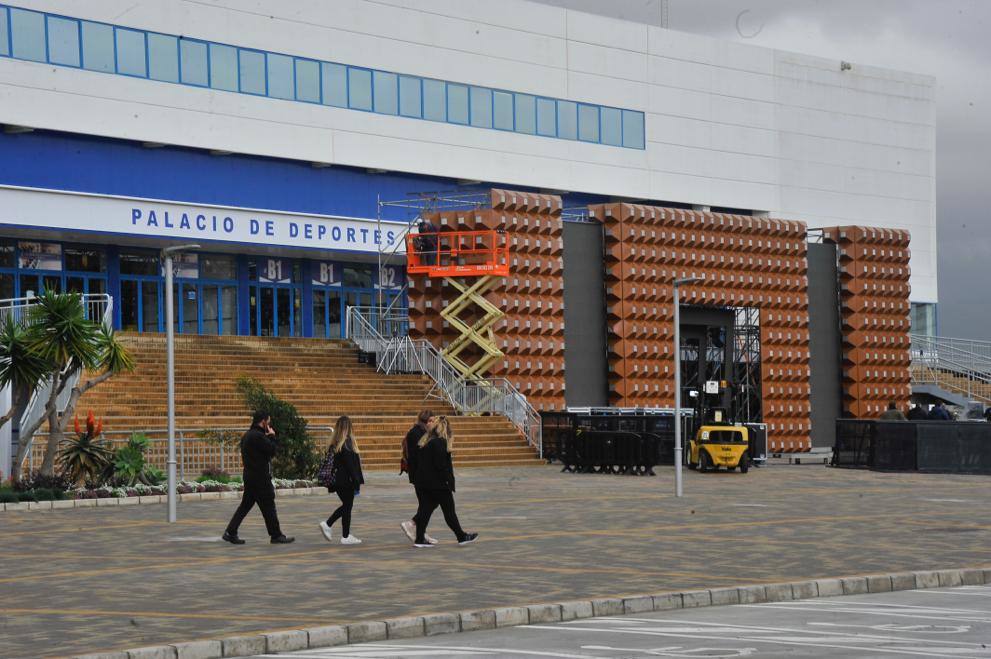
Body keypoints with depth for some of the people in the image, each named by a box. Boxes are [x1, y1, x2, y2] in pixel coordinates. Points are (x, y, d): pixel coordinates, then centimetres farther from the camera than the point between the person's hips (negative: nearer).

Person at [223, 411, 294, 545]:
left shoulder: (248, 435, 14)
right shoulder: (258, 436, -18)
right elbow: (272, 450, -18)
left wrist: (269, 437, 9)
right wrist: (272, 436, -3)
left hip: (250, 477, 9)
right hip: (260, 478, -9)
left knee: (245, 505, 11)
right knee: (268, 507, -1)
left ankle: (230, 532, 7)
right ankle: (276, 535, 6)